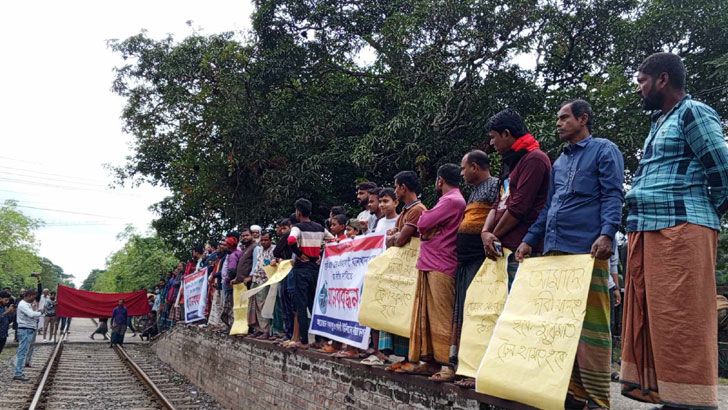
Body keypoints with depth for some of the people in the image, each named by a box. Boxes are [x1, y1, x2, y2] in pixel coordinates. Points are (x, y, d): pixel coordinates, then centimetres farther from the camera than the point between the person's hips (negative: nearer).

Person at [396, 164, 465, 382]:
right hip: (429, 265, 10)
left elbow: (423, 224, -14)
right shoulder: (449, 200, 23)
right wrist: (426, 225, 3)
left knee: (442, 318, -10)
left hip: (441, 268, -10)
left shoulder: (452, 201, -10)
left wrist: (424, 215, 4)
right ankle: (426, 360, 17)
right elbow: (425, 228, 22)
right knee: (424, 315, 11)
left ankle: (448, 366, -7)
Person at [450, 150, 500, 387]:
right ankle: (457, 362, 17)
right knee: (463, 312, 11)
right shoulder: (475, 190, 23)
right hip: (466, 260, 10)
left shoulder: (494, 185, -6)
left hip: (481, 260, -10)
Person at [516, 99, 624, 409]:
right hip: (555, 249, 8)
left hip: (587, 249, -8)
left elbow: (612, 196, -6)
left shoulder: (604, 150, 5)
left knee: (590, 323, -8)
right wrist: (529, 240, 18)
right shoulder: (559, 162, 26)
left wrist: (606, 234, -20)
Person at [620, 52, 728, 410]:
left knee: (680, 320, -8)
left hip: (681, 229, -9)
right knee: (646, 317, 11)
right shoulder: (659, 123, 23)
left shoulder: (693, 114, -5)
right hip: (645, 230, 9)